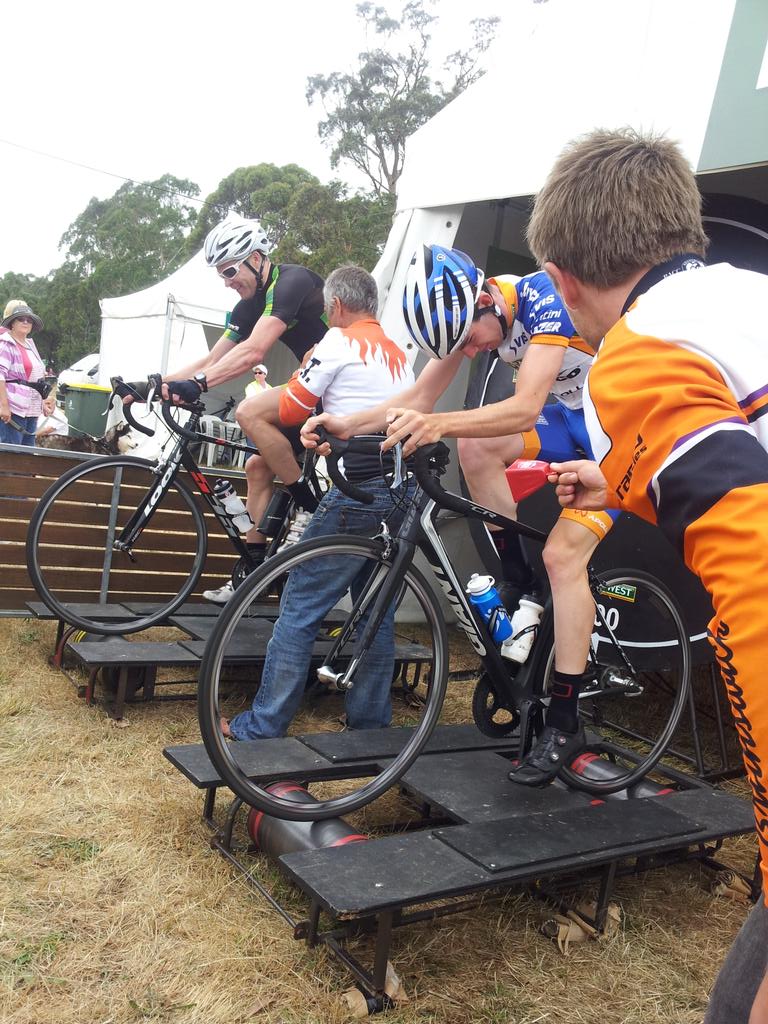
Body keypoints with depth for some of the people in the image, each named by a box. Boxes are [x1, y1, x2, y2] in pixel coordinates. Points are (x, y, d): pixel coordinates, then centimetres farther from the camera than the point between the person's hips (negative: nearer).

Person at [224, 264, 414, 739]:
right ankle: (370, 721, 20)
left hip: (361, 488, -8)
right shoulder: (399, 354, 22)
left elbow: (289, 411, 2)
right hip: (405, 488, 8)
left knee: (300, 607, -2)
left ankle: (264, 725, 4)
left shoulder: (339, 341, 0)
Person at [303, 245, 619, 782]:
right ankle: (518, 582, 2)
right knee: (475, 445, -14)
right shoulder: (469, 313, -6)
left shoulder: (543, 296, -28)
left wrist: (439, 425, -54)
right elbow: (418, 398, -6)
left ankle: (565, 722, -9)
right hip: (575, 418, 7)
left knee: (562, 554, -18)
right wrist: (345, 424, -21)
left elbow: (525, 408, -39)